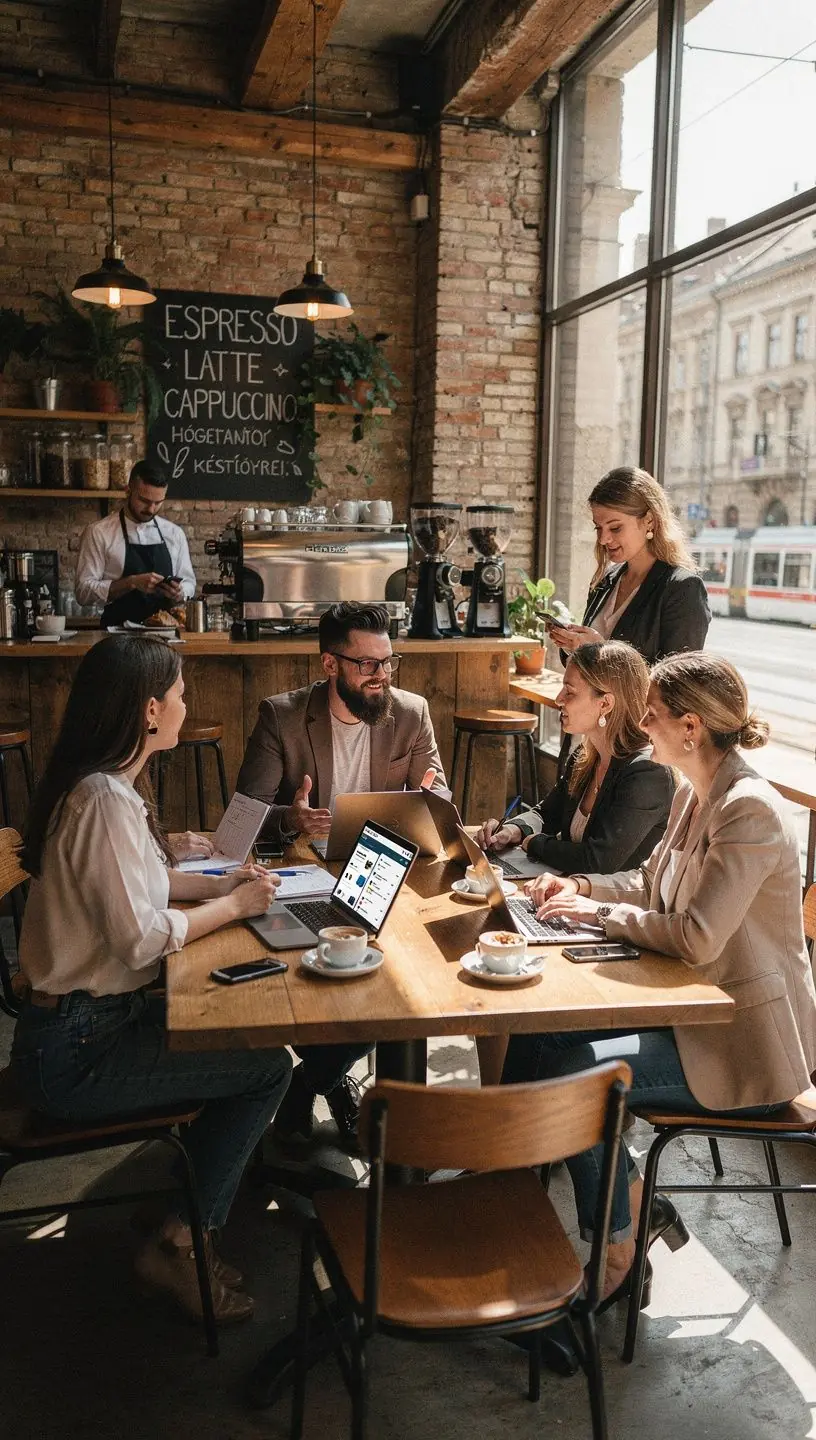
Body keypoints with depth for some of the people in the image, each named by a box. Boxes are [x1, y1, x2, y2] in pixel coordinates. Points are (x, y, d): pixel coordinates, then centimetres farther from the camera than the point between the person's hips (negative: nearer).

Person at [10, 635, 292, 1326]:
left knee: (248, 1032, 9)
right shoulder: (105, 800, -25)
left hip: (92, 1018, 10)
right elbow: (143, 936, -26)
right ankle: (177, 1246, 8)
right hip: (74, 1049, -10)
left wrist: (218, 883, 6)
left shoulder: (106, 784, 7)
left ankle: (183, 1217, 18)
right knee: (268, 1066, -6)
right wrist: (234, 905, -12)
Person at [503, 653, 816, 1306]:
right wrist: (581, 886, 2)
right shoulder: (694, 796, 5)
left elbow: (696, 937, -29)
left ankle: (617, 1252, 6)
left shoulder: (750, 811, -24)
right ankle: (634, 1198, 14)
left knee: (571, 1075, -19)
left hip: (744, 1040, -9)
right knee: (531, 1034, -2)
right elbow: (652, 882, 18)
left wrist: (596, 912, -17)